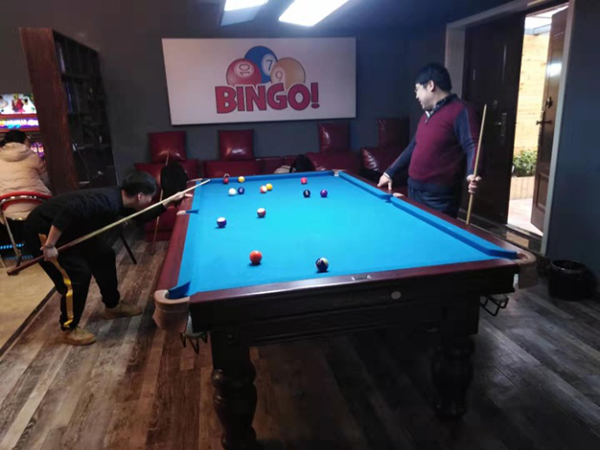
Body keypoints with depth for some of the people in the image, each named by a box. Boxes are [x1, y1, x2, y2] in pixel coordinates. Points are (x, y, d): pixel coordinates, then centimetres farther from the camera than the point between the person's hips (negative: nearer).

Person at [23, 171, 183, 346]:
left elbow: (142, 217, 15)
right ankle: (70, 329, 7)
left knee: (104, 255, 11)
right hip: (42, 230, -10)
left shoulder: (119, 199, -1)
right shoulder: (107, 202, -32)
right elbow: (69, 211, -41)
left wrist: (168, 203, 10)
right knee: (79, 274, -12)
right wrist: (49, 246, -35)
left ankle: (113, 306, 27)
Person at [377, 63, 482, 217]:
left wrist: (472, 175, -39)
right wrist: (389, 172, 24)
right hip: (414, 190, 9)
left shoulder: (461, 111, -10)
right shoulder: (427, 115, 17)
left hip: (439, 197, -9)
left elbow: (472, 146, -20)